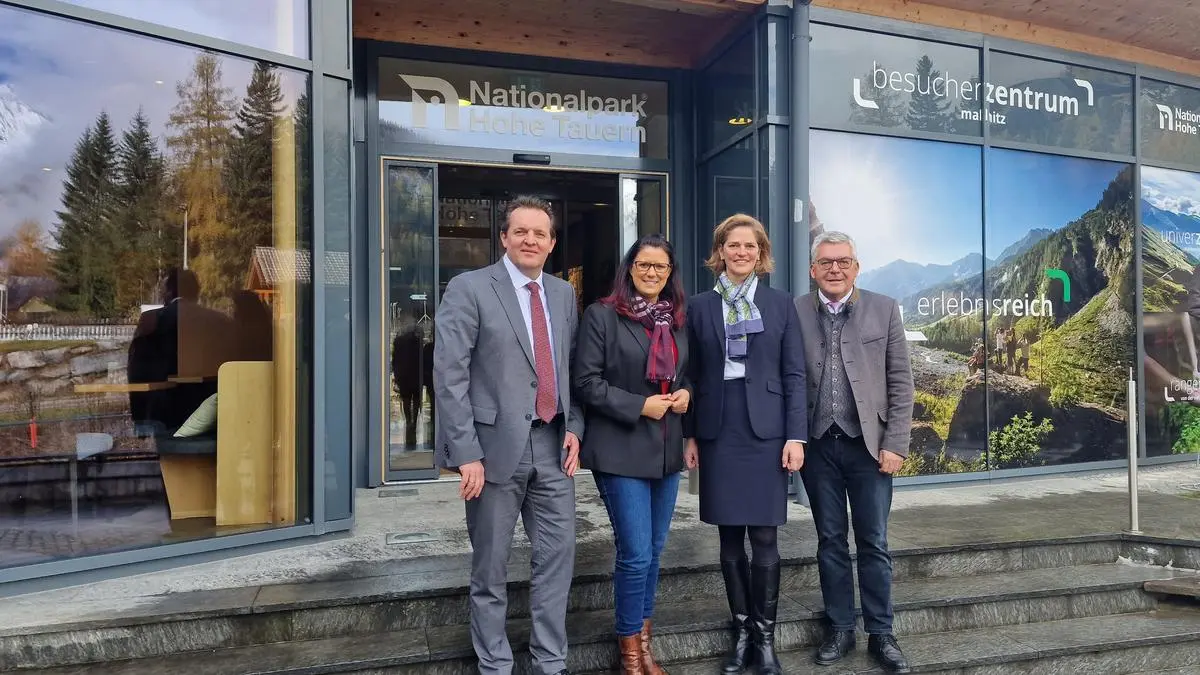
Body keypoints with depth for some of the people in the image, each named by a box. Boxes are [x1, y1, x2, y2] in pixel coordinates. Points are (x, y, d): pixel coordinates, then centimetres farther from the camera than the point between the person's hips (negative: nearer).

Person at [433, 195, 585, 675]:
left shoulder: (564, 294, 11)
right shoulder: (469, 288, -6)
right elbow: (449, 375, -12)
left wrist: (574, 428, 2)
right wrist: (466, 452, -17)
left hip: (553, 445, 5)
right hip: (496, 445, -5)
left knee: (558, 556, 10)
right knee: (491, 567, 9)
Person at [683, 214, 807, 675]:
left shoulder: (781, 304, 5)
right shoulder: (699, 307, 6)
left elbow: (794, 374, 3)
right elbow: (692, 376, 6)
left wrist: (796, 435, -4)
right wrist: (689, 435, 3)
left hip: (766, 430, -1)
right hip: (718, 432, 1)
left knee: (764, 539, 1)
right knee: (730, 540, 8)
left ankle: (765, 636, 16)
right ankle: (741, 632, 22)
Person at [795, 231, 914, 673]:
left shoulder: (884, 309, 2)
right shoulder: (794, 313, 1)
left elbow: (901, 384, 1)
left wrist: (895, 445, -5)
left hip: (869, 443, 0)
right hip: (817, 445, 1)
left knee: (873, 543, 7)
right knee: (830, 541, 11)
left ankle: (880, 634, 21)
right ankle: (840, 629, 24)